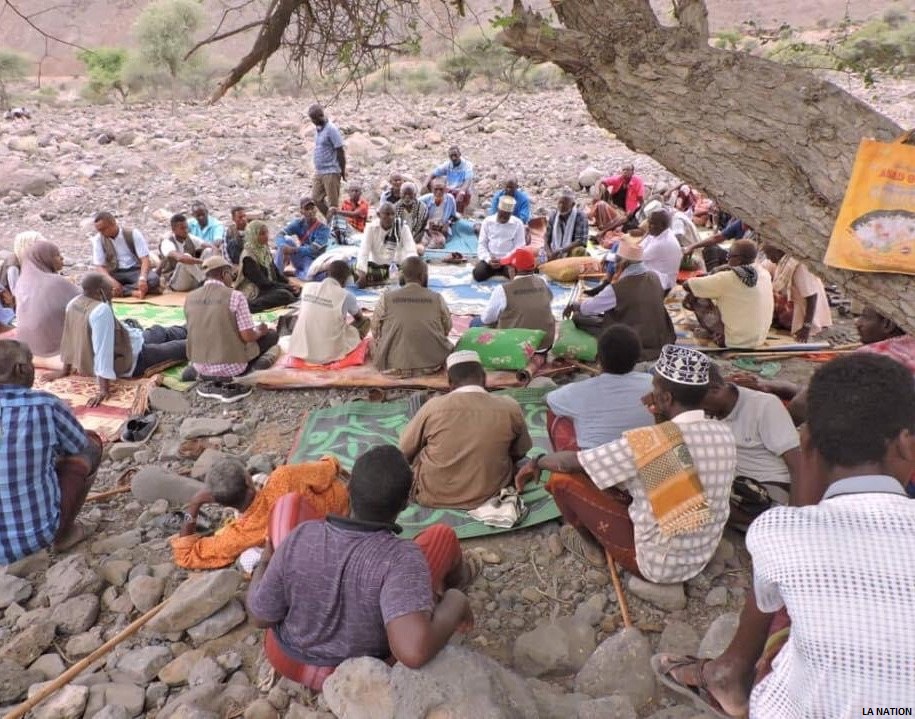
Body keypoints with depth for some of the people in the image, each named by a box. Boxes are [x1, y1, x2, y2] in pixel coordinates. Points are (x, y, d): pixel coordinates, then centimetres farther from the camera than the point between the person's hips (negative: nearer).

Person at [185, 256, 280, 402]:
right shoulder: (235, 296, -14)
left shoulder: (190, 298, 3)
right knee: (272, 334, 13)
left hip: (199, 367, 7)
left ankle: (212, 382, 15)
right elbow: (248, 336, -16)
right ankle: (229, 381, 7)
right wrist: (260, 331, 7)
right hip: (230, 368, -7)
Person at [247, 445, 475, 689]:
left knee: (291, 503, 5)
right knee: (442, 536, 2)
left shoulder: (301, 538, -27)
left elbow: (261, 616, -14)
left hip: (286, 659, 2)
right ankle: (456, 578, 39)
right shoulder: (400, 558, -36)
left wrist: (264, 563, 6)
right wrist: (455, 602, -29)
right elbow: (414, 651, -49)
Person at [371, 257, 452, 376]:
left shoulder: (386, 298, -5)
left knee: (373, 343, 27)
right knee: (448, 345, 32)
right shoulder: (437, 298, -4)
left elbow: (375, 332, 3)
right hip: (432, 364, 1)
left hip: (393, 365, -1)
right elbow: (447, 329, 8)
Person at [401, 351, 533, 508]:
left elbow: (405, 451, -1)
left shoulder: (433, 407, -15)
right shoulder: (510, 408, -11)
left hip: (433, 497, -1)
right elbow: (520, 453, 5)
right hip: (490, 496, 1)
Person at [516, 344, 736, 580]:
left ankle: (593, 547, 23)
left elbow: (569, 462, -14)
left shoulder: (647, 442, -28)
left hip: (656, 564, -7)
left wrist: (537, 462, 6)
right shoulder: (724, 433, -8)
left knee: (563, 478, -2)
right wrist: (663, 416, 3)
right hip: (703, 558, 7)